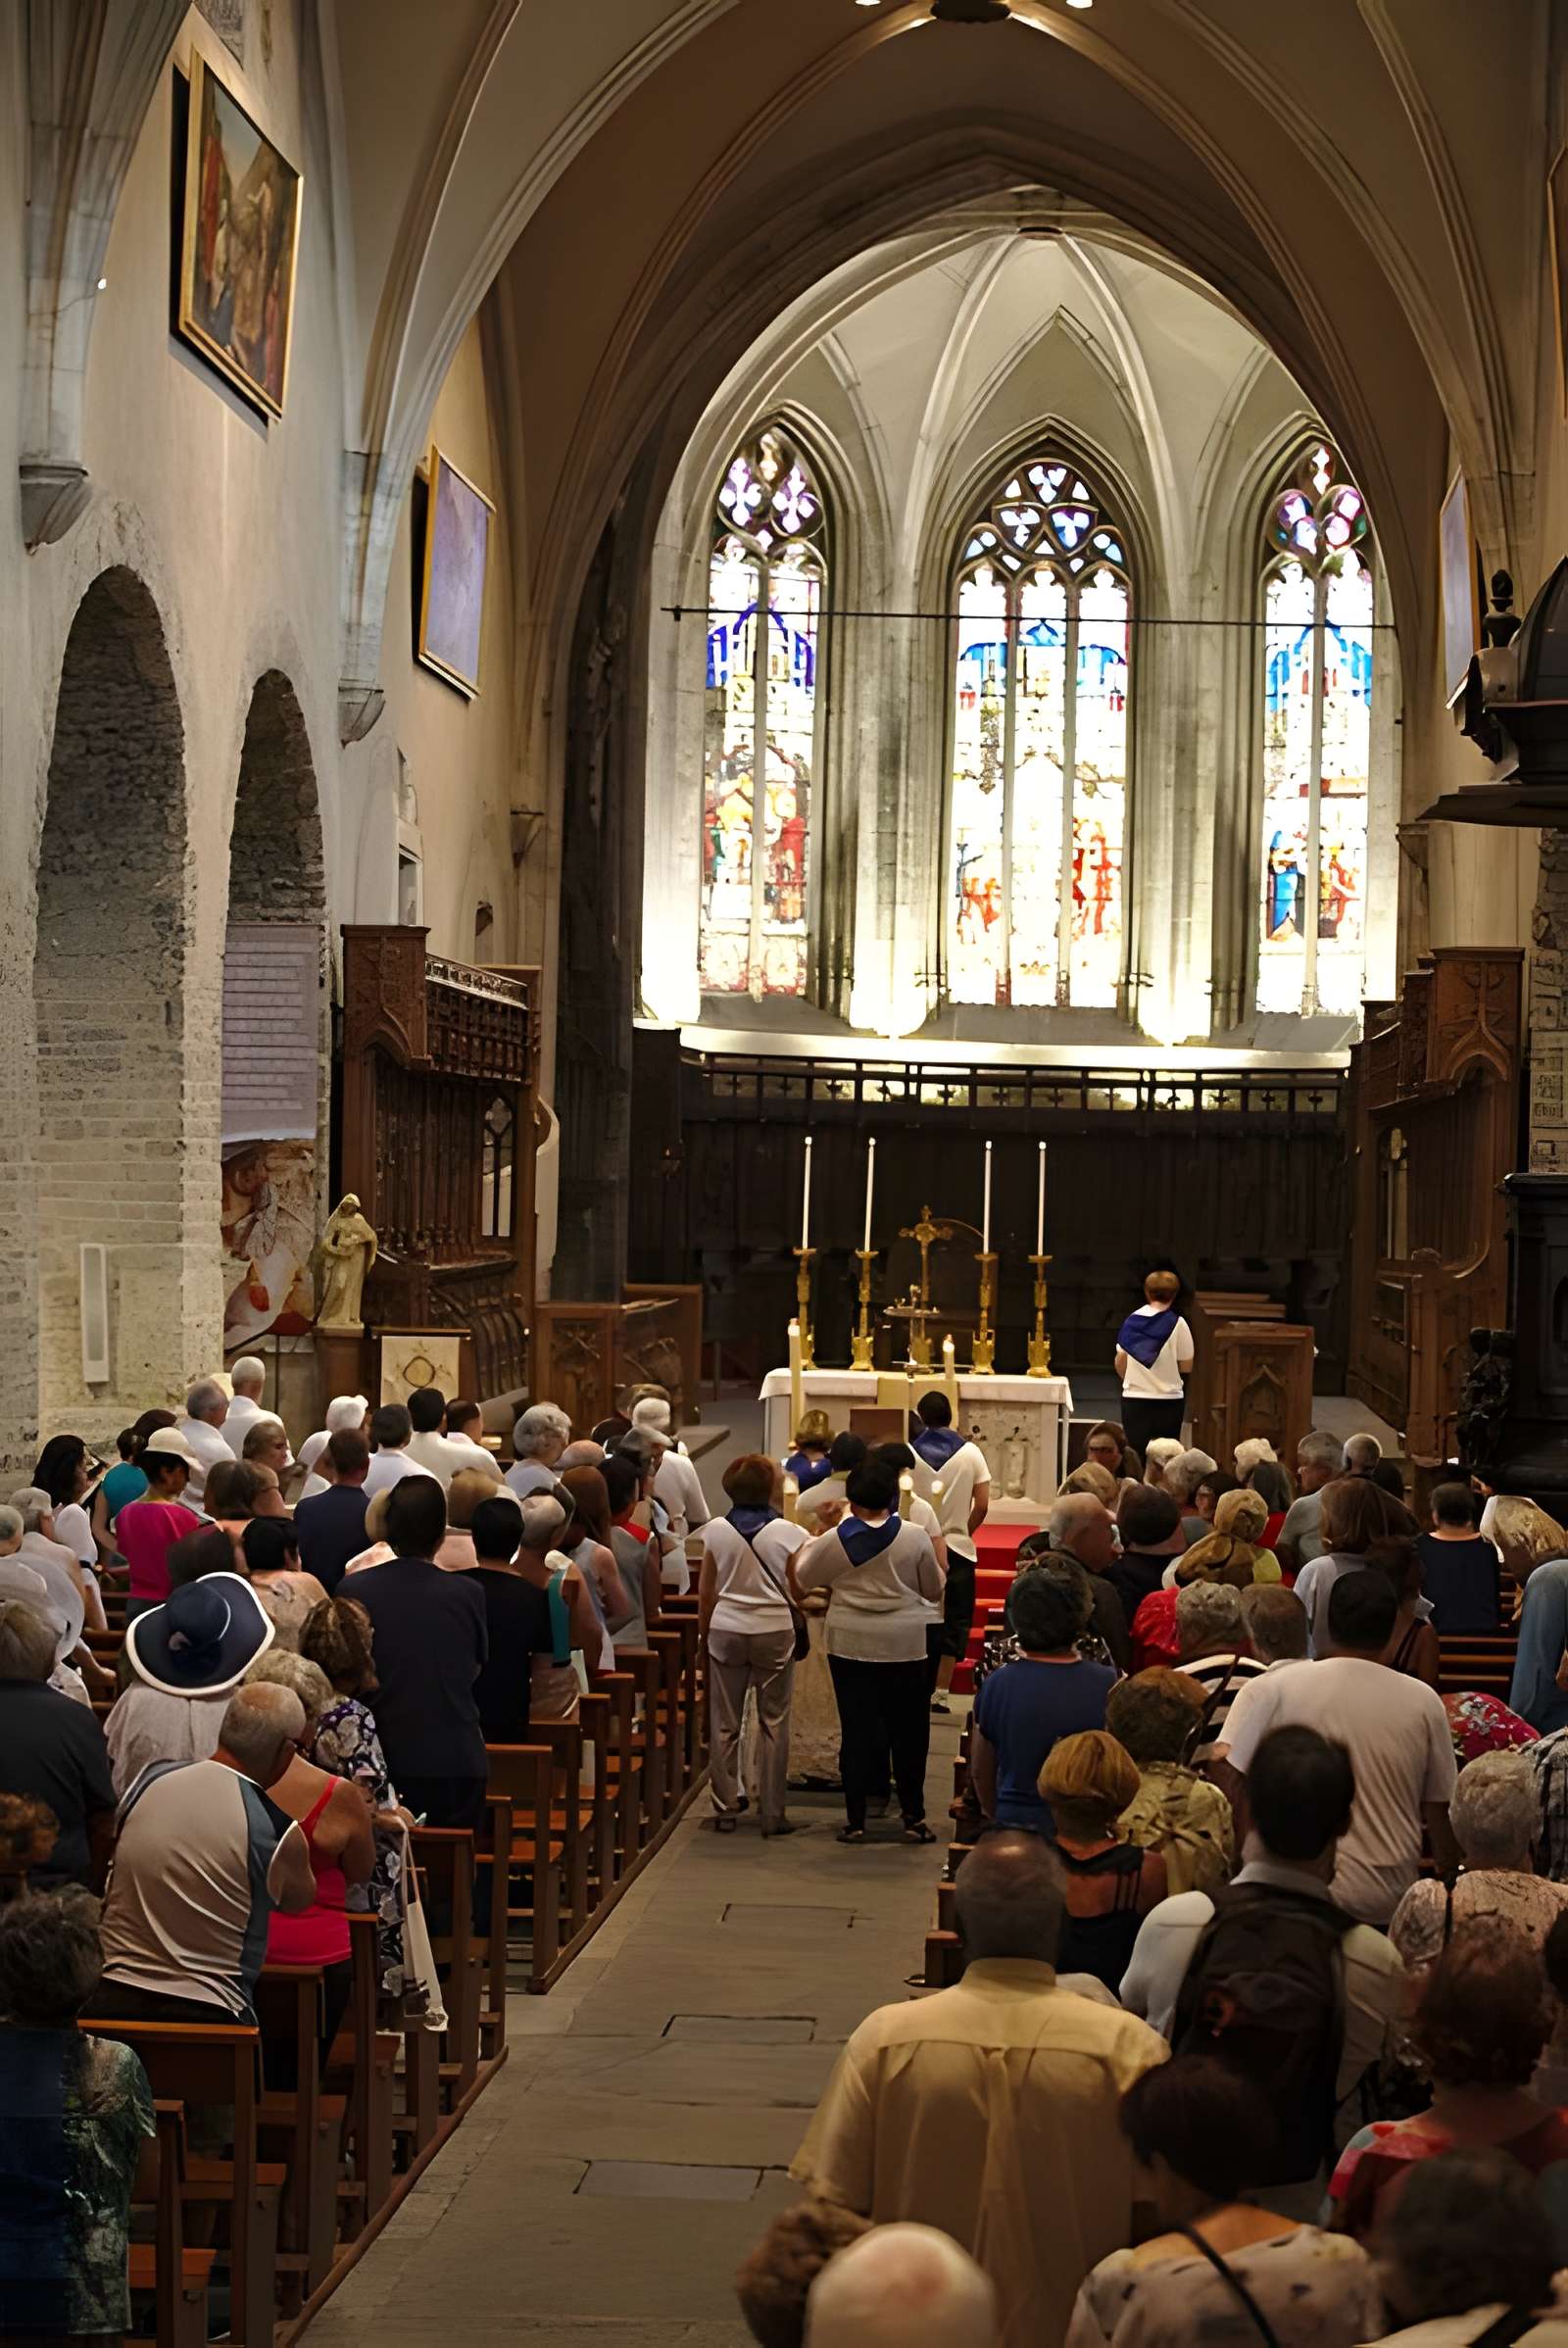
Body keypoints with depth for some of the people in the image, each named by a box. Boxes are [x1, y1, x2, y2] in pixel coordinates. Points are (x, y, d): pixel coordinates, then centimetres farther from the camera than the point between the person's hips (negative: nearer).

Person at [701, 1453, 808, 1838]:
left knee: (725, 1725, 9)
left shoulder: (716, 1531, -4)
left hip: (726, 1632, 1)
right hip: (774, 1632, -1)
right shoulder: (788, 1533, -9)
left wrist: (703, 1633, 14)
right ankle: (772, 1813, 8)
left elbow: (706, 1592, 3)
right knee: (773, 1725, 6)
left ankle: (724, 1810, 12)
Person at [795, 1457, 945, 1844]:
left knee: (858, 1730, 6)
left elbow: (801, 1579, 9)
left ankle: (855, 1819, 8)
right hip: (904, 1648, 0)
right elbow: (934, 1591, 5)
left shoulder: (834, 1540, -6)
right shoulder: (914, 1538, -7)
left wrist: (813, 1534, 23)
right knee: (908, 1731, 9)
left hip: (850, 1647, 1)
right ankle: (913, 1816, 13)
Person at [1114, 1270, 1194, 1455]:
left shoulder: (1132, 1320, 0)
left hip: (1133, 1398, 2)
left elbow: (1120, 1363, 7)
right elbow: (1186, 1366, -4)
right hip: (1168, 1400, -2)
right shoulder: (1177, 1324, -8)